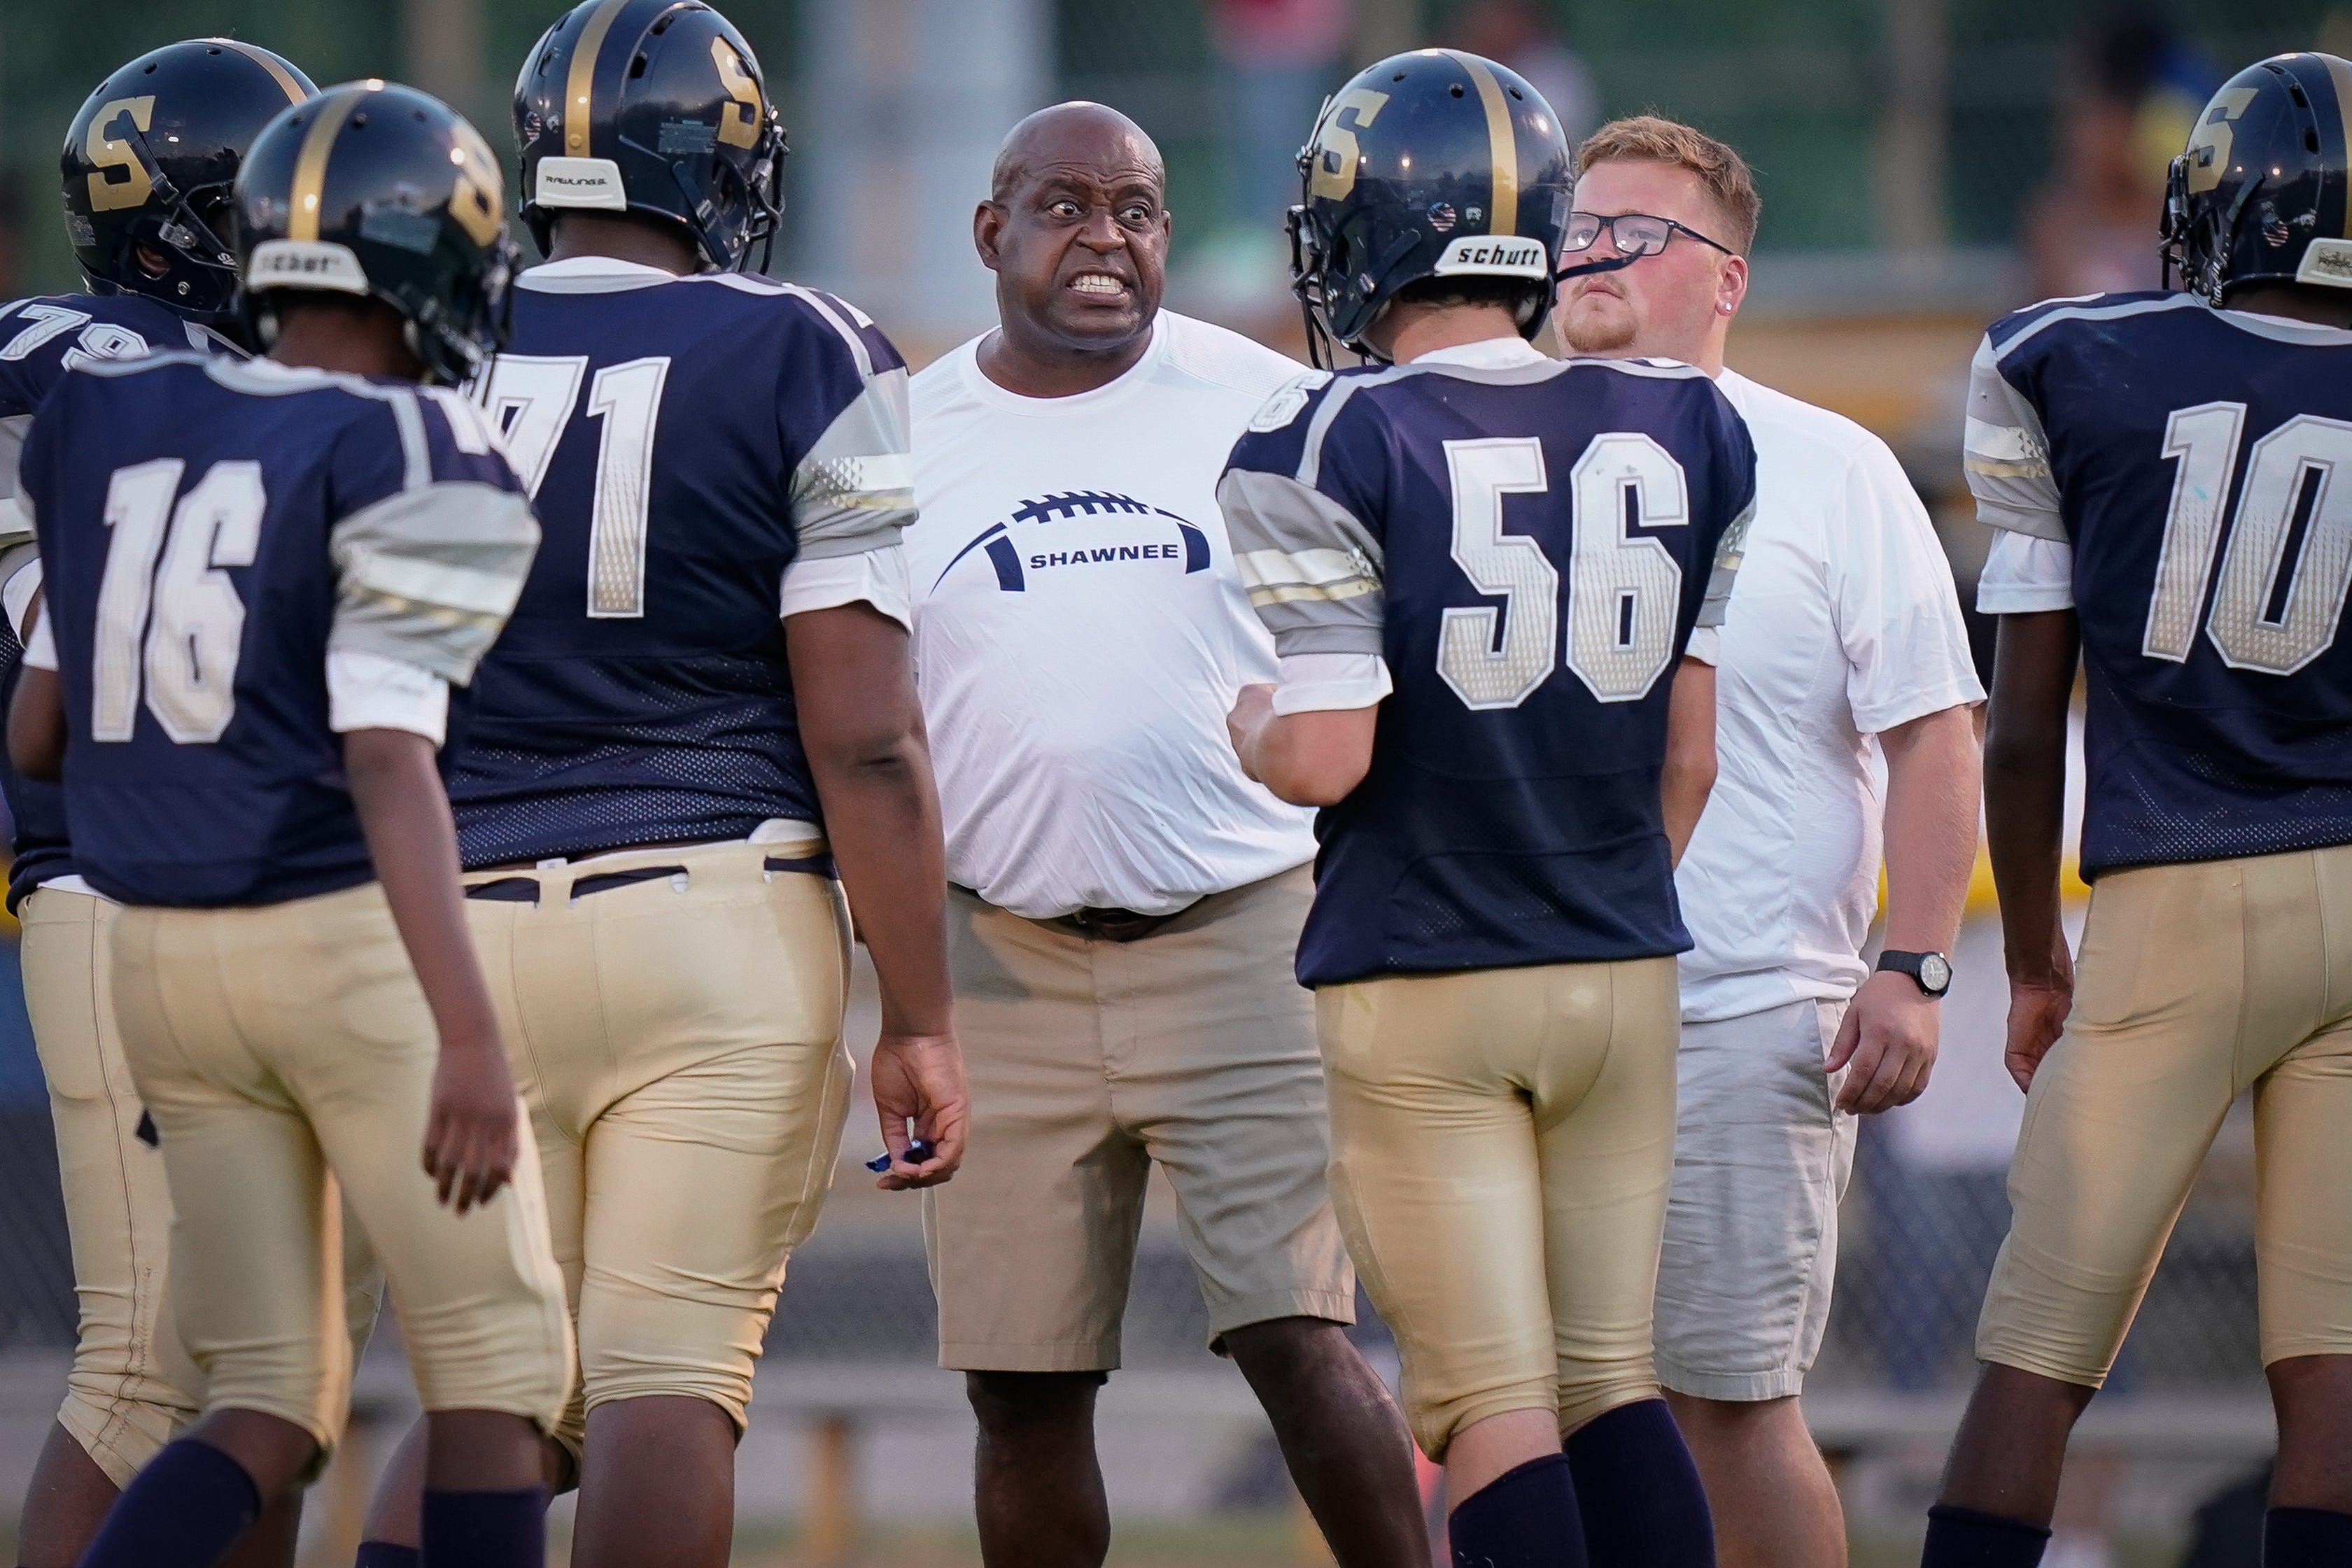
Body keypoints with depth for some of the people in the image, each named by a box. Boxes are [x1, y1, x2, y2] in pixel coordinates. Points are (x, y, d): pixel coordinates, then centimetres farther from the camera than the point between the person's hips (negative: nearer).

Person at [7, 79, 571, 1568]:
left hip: (159, 946, 6)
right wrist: (468, 1035, -26)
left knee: (277, 1402, 11)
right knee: (499, 1364, 8)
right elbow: (389, 761, -21)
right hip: (358, 942, -6)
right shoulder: (416, 461, -11)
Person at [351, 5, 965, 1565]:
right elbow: (864, 742, -8)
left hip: (461, 919, 3)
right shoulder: (803, 367, -4)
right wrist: (921, 1019, -3)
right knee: (672, 1376, -1)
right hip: (717, 912, -3)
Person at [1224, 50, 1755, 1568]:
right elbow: (1688, 751, 9)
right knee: (1611, 1379, 12)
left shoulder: (1329, 449, -12)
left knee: (1492, 1404, -2)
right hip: (1626, 969, 4)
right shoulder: (1683, 432, 3)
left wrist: (1253, 727, 6)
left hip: (1421, 986, -4)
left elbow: (1328, 759, -16)